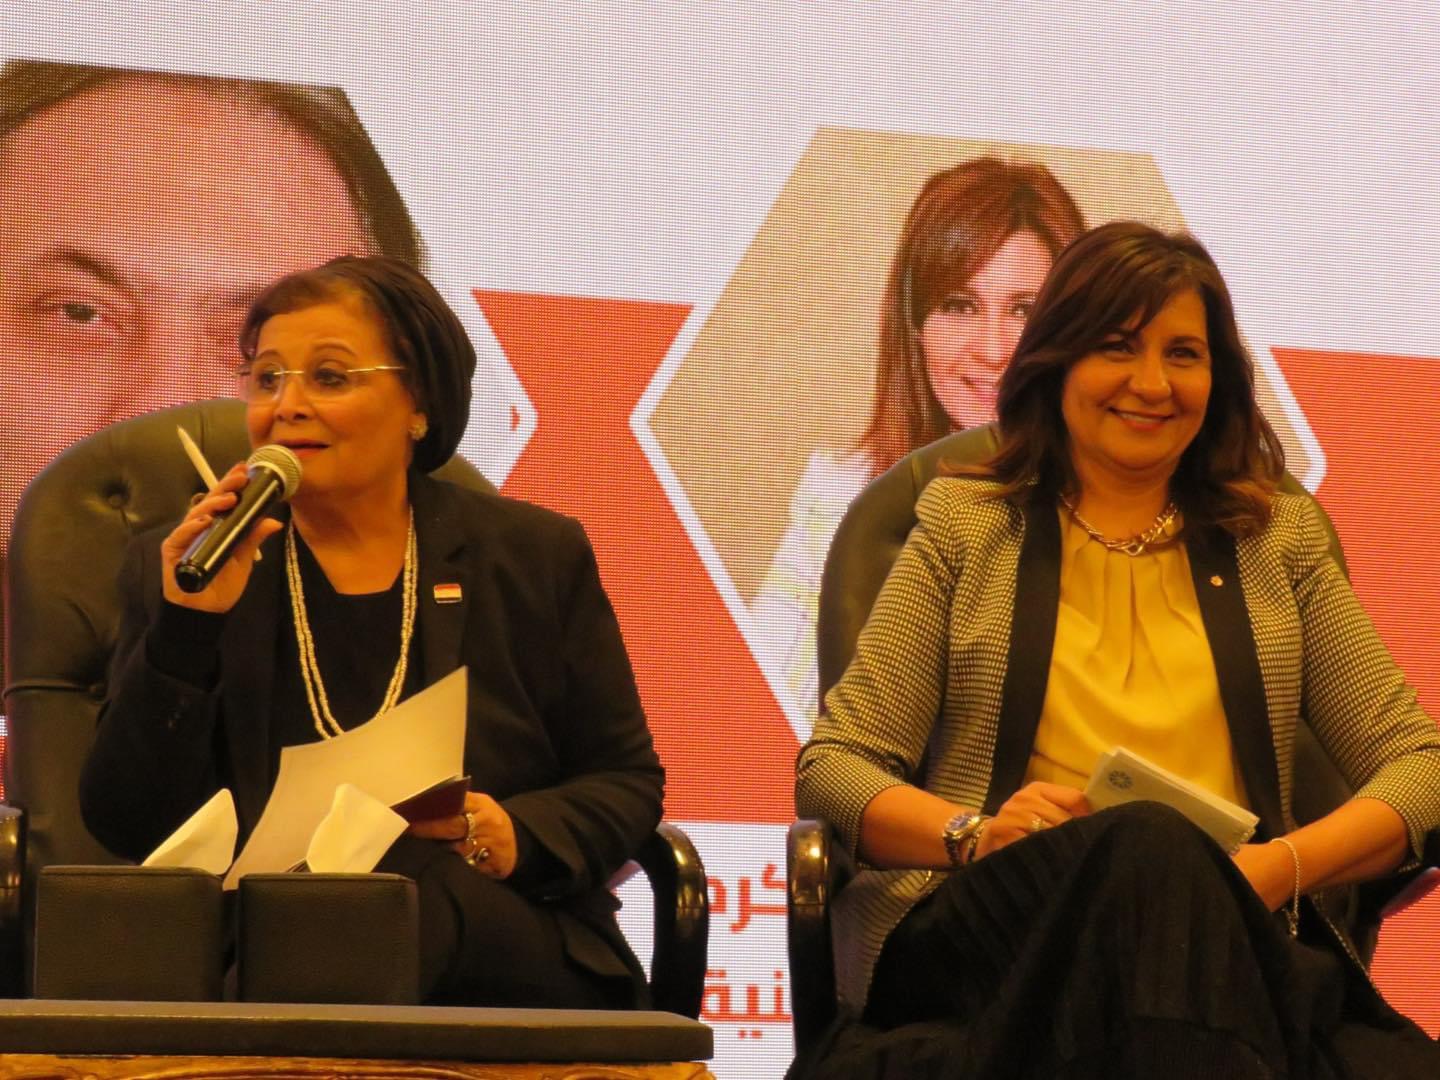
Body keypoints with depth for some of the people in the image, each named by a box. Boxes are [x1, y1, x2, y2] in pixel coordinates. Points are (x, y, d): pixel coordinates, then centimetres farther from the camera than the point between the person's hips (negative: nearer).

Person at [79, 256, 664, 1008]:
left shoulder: (535, 557, 11)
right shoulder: (175, 572, 10)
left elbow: (626, 782, 13)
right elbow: (128, 827, 3)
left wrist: (518, 835, -9)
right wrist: (187, 627, -10)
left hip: (504, 944, 0)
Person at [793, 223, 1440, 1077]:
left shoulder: (1281, 538, 20)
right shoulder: (967, 526, 15)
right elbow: (833, 767, 9)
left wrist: (1282, 865, -8)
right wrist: (975, 833, -13)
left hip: (1231, 926, 0)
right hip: (994, 924, 0)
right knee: (1151, 844, -39)